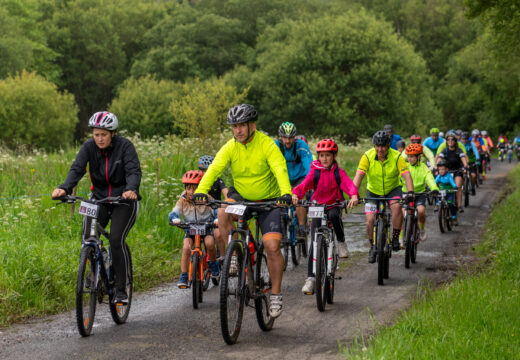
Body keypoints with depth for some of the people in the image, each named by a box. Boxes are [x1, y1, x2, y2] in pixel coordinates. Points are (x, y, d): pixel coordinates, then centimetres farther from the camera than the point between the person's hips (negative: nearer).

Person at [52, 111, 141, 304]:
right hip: (99, 198, 3)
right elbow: (77, 169, -18)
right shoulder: (89, 146, -7)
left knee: (117, 240, -19)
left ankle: (121, 290, -10)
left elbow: (134, 171, -25)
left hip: (124, 200, -3)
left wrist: (131, 189, -47)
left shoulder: (124, 146, -14)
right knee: (88, 236, -16)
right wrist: (64, 188, -37)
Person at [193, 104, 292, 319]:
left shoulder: (267, 145, -18)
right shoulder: (230, 148, -10)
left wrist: (286, 193, -51)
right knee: (223, 214, -30)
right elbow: (214, 169, -22)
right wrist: (201, 191, -41)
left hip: (268, 201, -3)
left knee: (272, 247, -14)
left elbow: (280, 169, -32)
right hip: (241, 196, 3)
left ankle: (276, 294, 2)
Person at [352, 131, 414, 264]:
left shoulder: (396, 157, -20)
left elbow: (406, 175, -28)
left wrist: (410, 192, -44)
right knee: (370, 220, -10)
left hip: (393, 189, -1)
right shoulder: (367, 157, -19)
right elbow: (359, 175, -26)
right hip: (373, 191, 1)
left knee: (397, 206, -32)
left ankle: (395, 238, -17)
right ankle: (372, 247, 13)